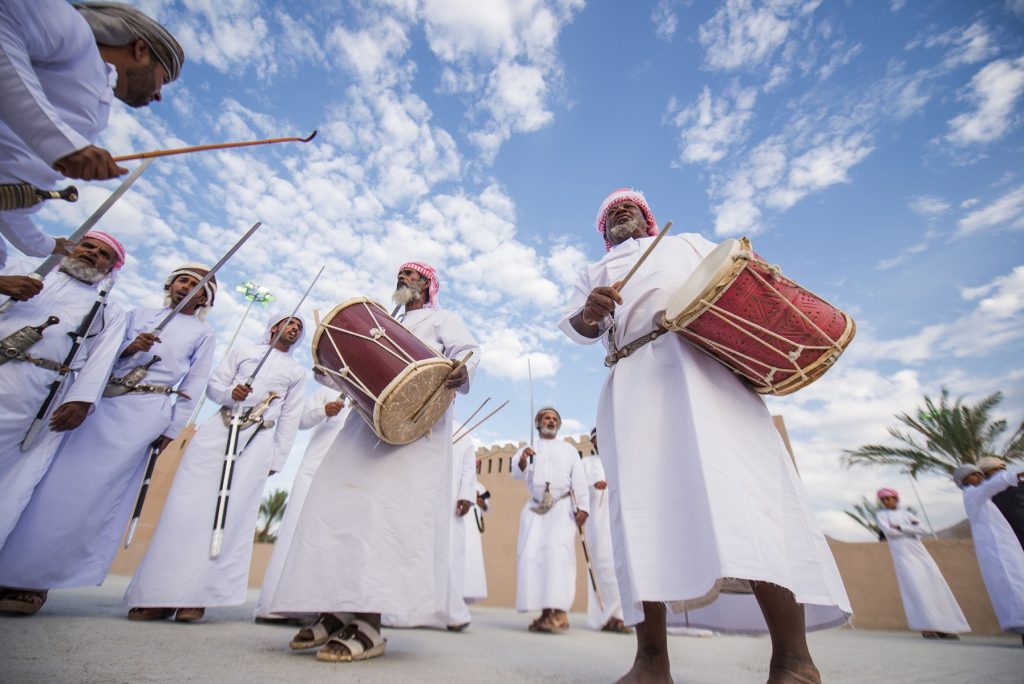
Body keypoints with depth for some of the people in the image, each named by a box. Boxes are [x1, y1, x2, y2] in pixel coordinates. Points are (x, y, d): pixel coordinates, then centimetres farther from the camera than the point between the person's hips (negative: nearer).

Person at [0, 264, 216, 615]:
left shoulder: (203, 334, 8)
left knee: (95, 490, -5)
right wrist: (129, 348, -8)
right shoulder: (138, 315, 17)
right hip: (105, 404, 3)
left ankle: (38, 576, 7)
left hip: (147, 413, -3)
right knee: (61, 480, 0)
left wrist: (171, 430, 0)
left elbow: (193, 387, 5)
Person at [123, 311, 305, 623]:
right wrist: (230, 393, -11)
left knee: (231, 514, -6)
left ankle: (197, 596, 1)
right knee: (187, 506, -4)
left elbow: (290, 419, 12)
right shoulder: (243, 351, 16)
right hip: (217, 431, 1)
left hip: (257, 443, 0)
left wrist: (276, 460, 6)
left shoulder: (297, 372, 15)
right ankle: (160, 594, 5)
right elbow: (213, 385, 12)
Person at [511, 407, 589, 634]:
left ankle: (560, 612, -17)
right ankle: (545, 612, 3)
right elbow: (517, 473, -2)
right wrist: (522, 460, -26)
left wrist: (583, 507, -10)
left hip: (562, 507, -2)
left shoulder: (568, 449, 14)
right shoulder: (528, 449, 16)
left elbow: (579, 480, 4)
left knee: (557, 552, -18)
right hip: (535, 508, 2)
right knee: (531, 554, -5)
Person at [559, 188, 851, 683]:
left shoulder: (689, 243, 32)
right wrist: (589, 313, -11)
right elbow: (576, 325, 15)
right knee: (639, 502, -8)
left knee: (736, 478, -19)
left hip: (702, 358, -1)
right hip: (630, 378, 2)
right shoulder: (593, 273, 32)